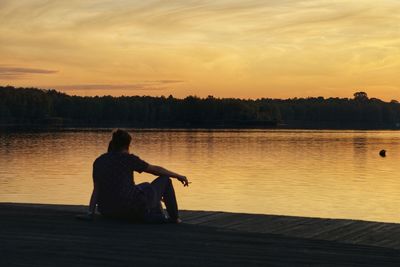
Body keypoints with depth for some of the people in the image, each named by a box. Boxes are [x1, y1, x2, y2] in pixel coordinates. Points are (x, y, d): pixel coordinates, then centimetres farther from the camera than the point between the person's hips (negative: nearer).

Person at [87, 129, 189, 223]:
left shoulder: (98, 162, 9)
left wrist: (91, 212, 12)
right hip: (130, 208, -6)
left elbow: (96, 190, 8)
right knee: (165, 180, 15)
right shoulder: (128, 159, -4)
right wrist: (178, 176, 17)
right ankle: (174, 218, 25)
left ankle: (158, 217, 22)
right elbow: (155, 170, 6)